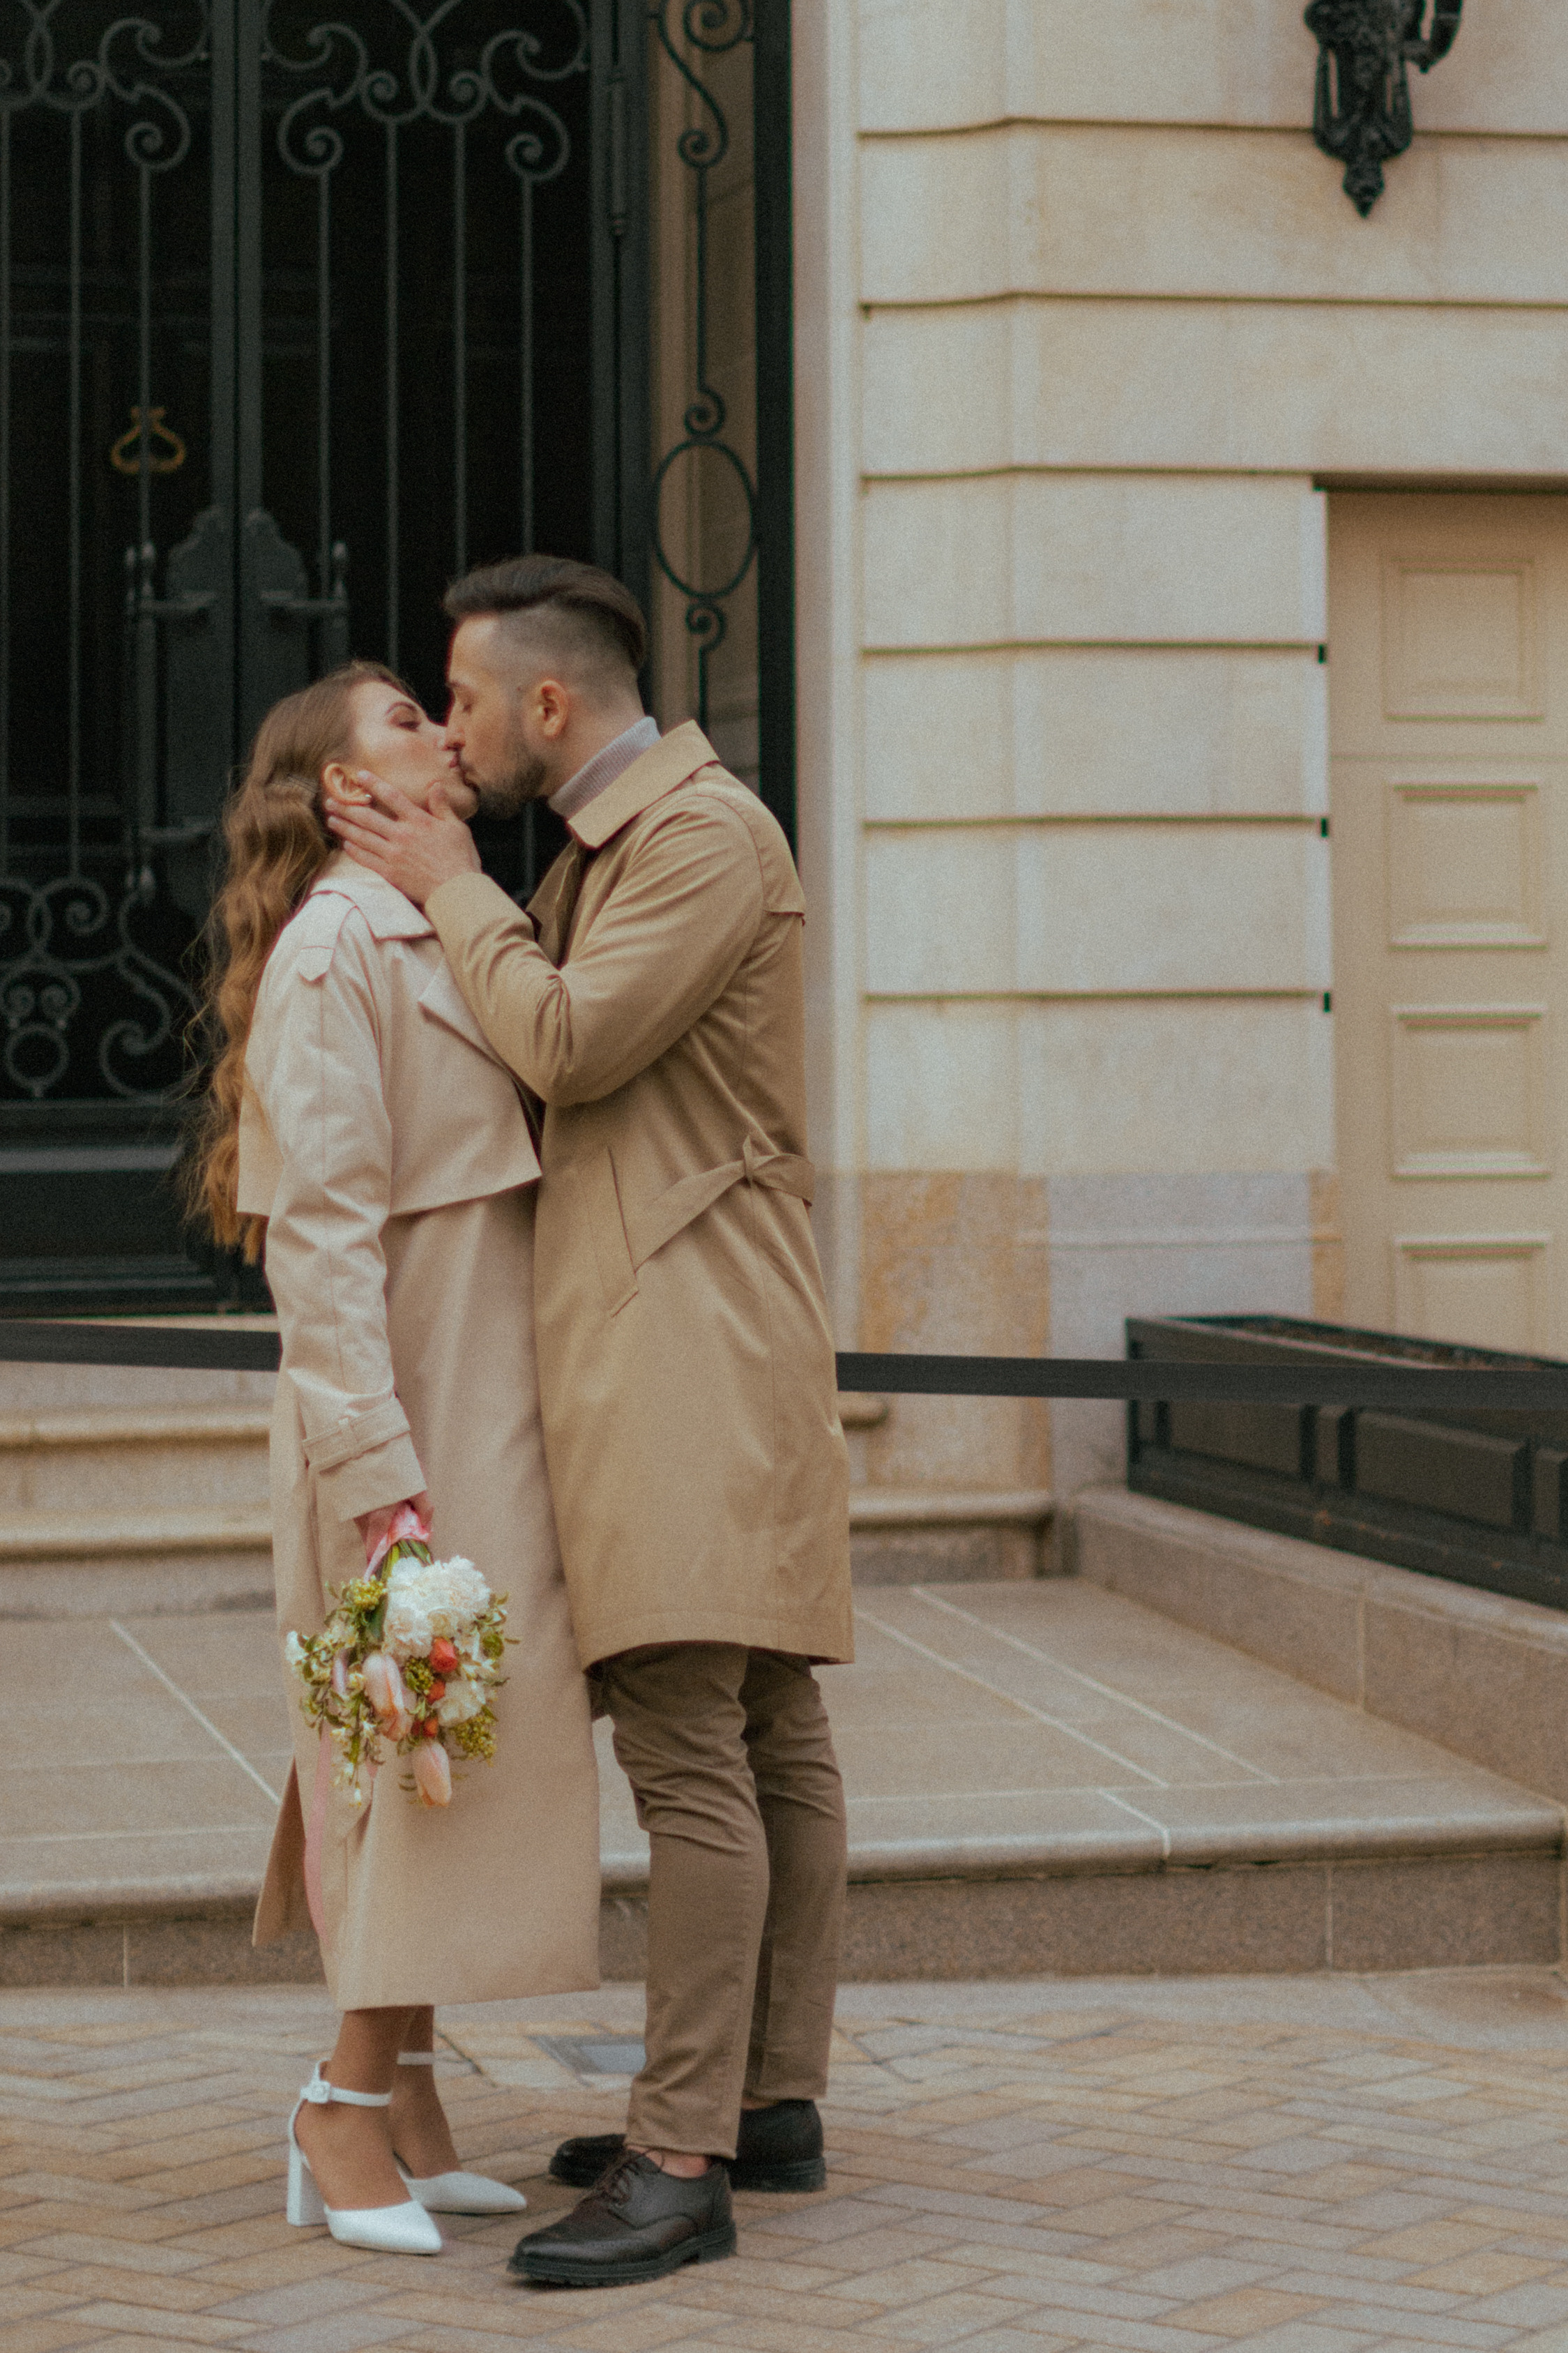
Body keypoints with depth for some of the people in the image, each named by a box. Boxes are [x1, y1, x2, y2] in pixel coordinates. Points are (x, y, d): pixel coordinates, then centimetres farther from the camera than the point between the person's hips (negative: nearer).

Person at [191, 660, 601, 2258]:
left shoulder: (441, 933, 18)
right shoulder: (333, 946, -12)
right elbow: (319, 1229, -18)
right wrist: (376, 1469, -23)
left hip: (488, 1406, 9)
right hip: (409, 1419, -9)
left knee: (466, 1749, 10)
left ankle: (403, 2101, 17)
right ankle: (350, 2109, 2)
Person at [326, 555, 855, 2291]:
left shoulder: (709, 830, -12)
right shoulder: (600, 850, 20)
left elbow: (571, 1045, -18)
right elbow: (535, 1069, 23)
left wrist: (450, 890, -4)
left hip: (693, 1346, -10)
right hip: (637, 1346, 11)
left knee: (689, 1744, -14)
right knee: (766, 1734, 12)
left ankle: (682, 2164, -15)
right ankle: (774, 2099, 17)